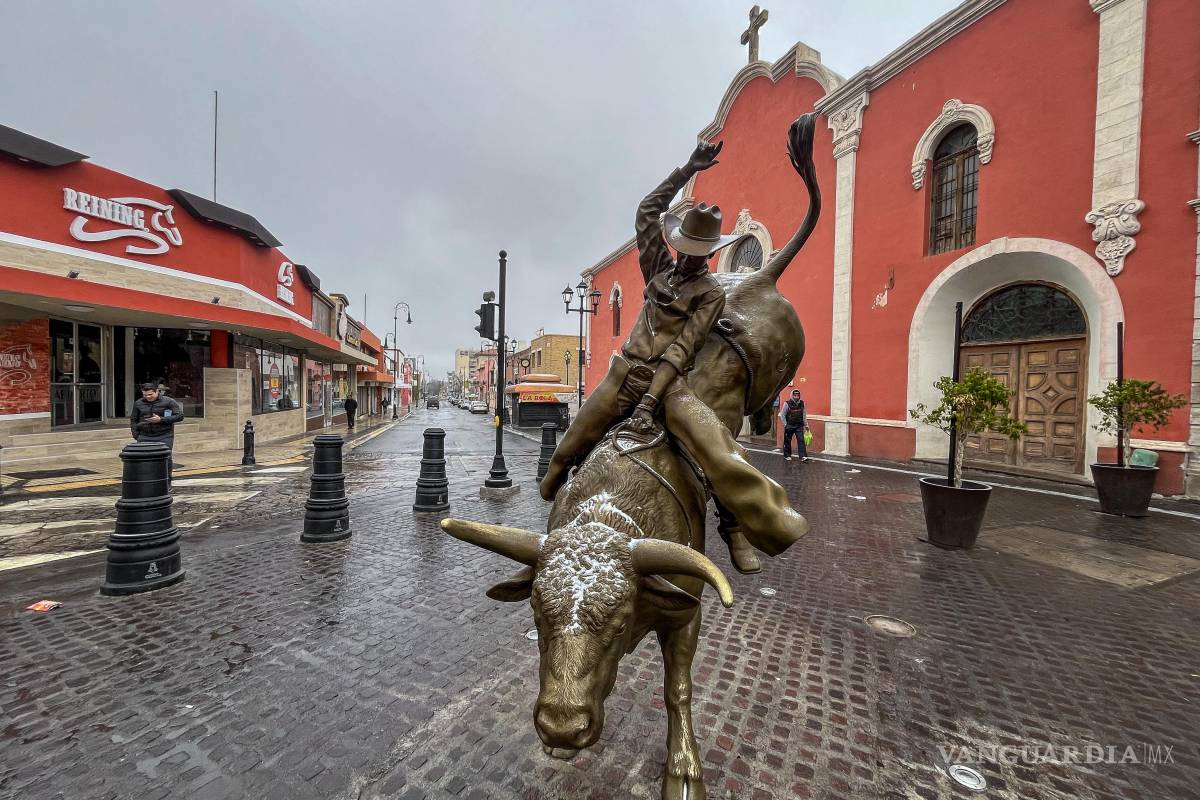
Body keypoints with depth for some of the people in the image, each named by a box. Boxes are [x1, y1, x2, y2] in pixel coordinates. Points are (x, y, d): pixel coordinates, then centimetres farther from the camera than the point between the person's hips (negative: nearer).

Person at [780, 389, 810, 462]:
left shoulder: (802, 403, 5)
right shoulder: (787, 404, -9)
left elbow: (804, 415, 13)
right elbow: (782, 415, -5)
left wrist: (806, 425, 13)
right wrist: (785, 424, -7)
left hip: (799, 426, 3)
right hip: (789, 426, -3)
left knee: (801, 440, -6)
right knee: (787, 441, 6)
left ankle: (803, 456, -5)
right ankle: (787, 456, 19)